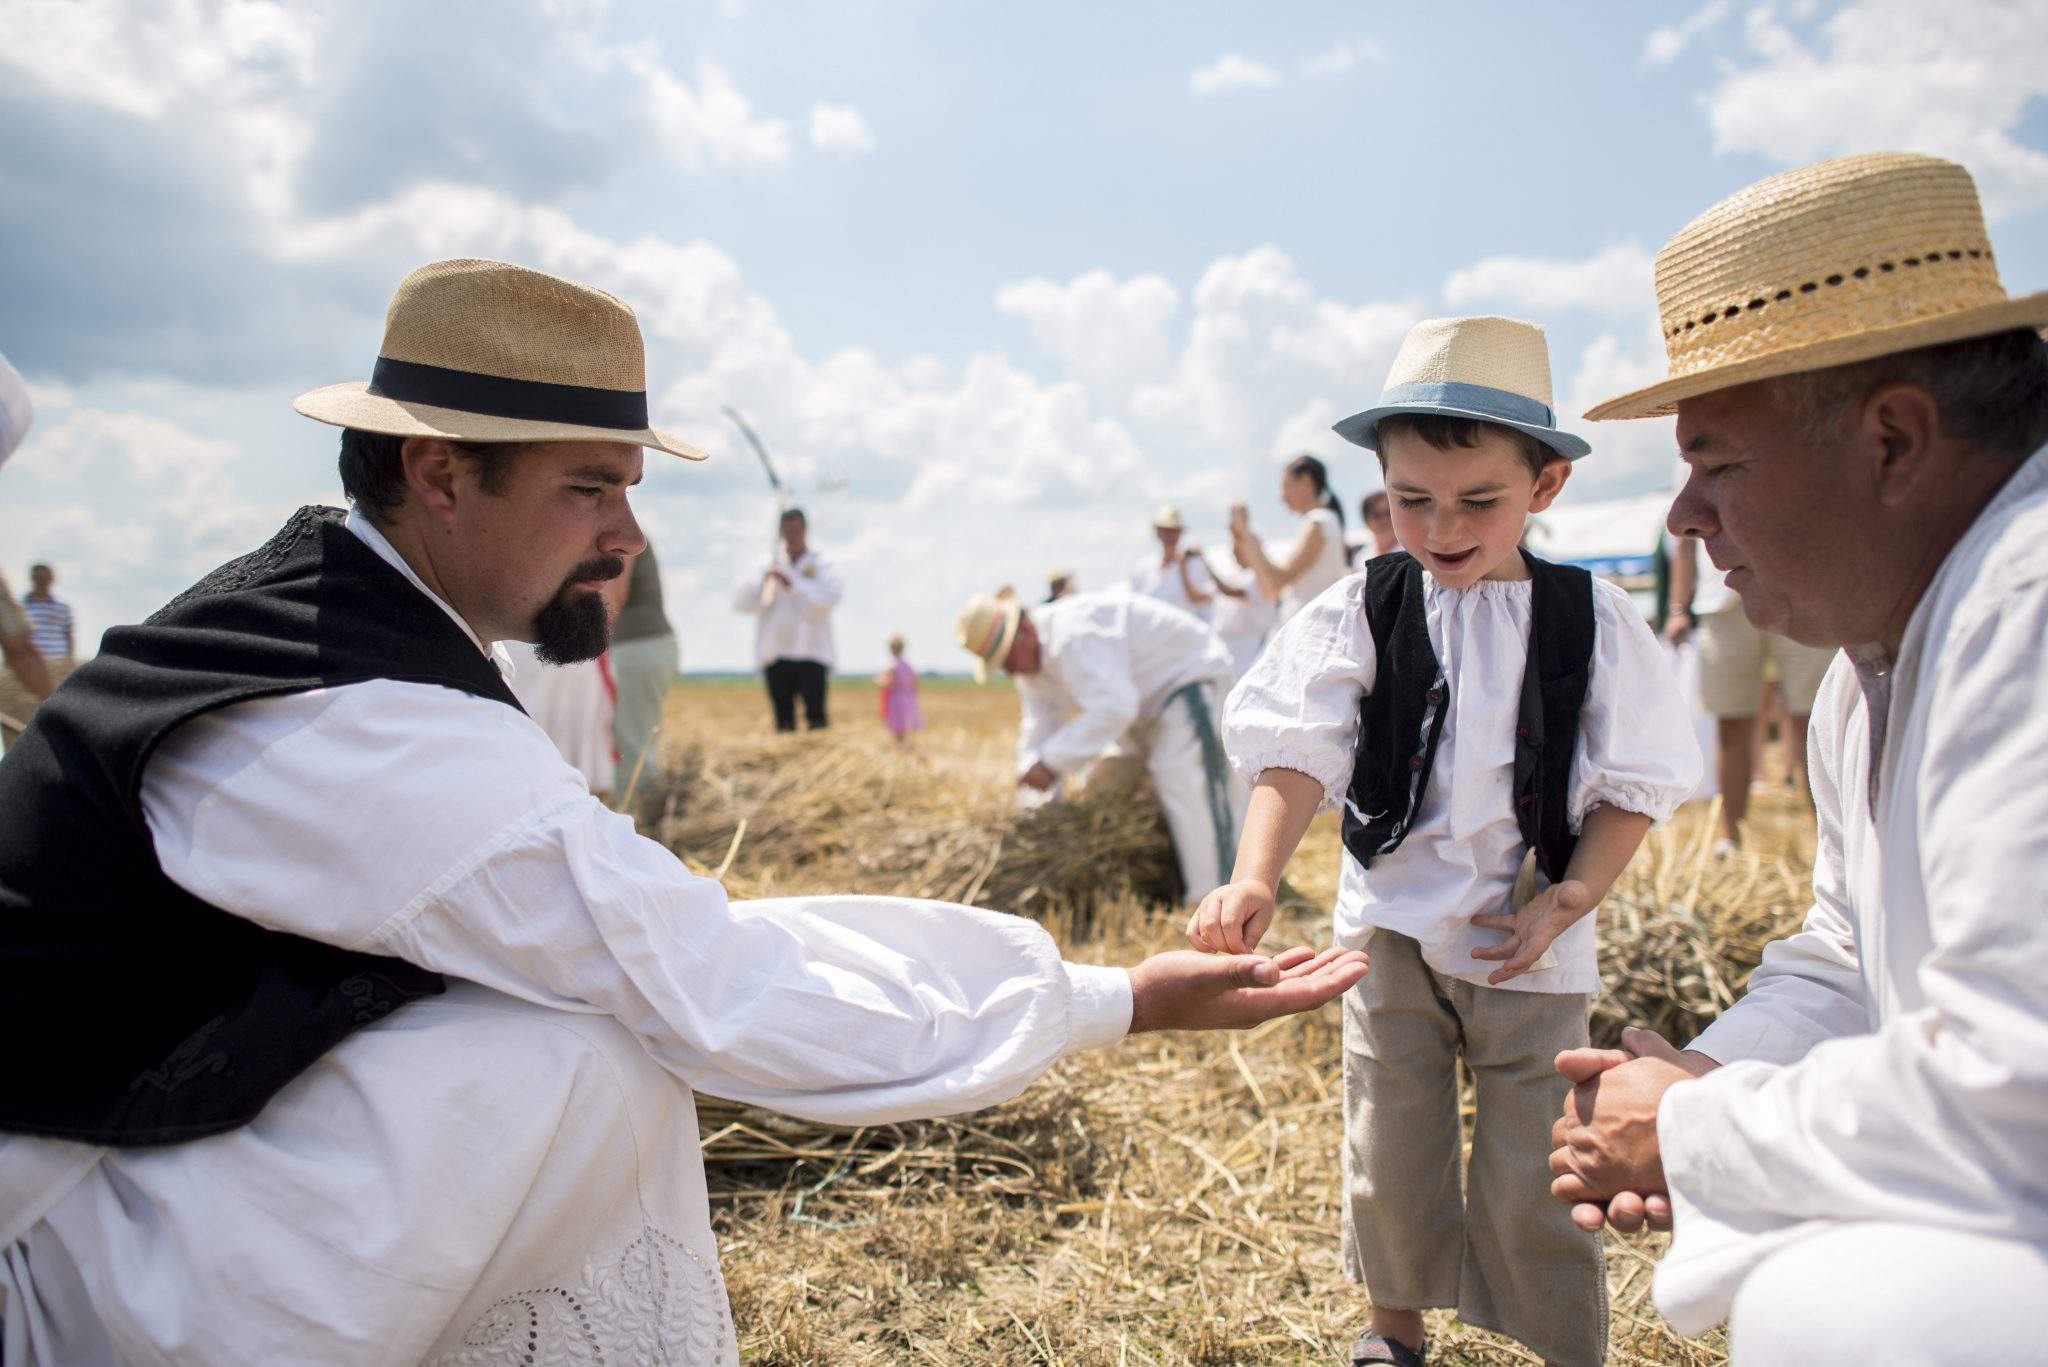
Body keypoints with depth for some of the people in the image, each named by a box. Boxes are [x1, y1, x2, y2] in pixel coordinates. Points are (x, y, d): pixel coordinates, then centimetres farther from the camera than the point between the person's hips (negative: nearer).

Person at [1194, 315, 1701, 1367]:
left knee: (1528, 1182, 5)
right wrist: (1255, 881, -29)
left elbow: (1633, 786, 0)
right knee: (1387, 1161, 12)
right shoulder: (1361, 612, -6)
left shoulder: (1591, 620, -5)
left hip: (1529, 937, -1)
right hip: (1392, 925, 1)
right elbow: (1298, 754, -14)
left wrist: (1566, 900, -13)